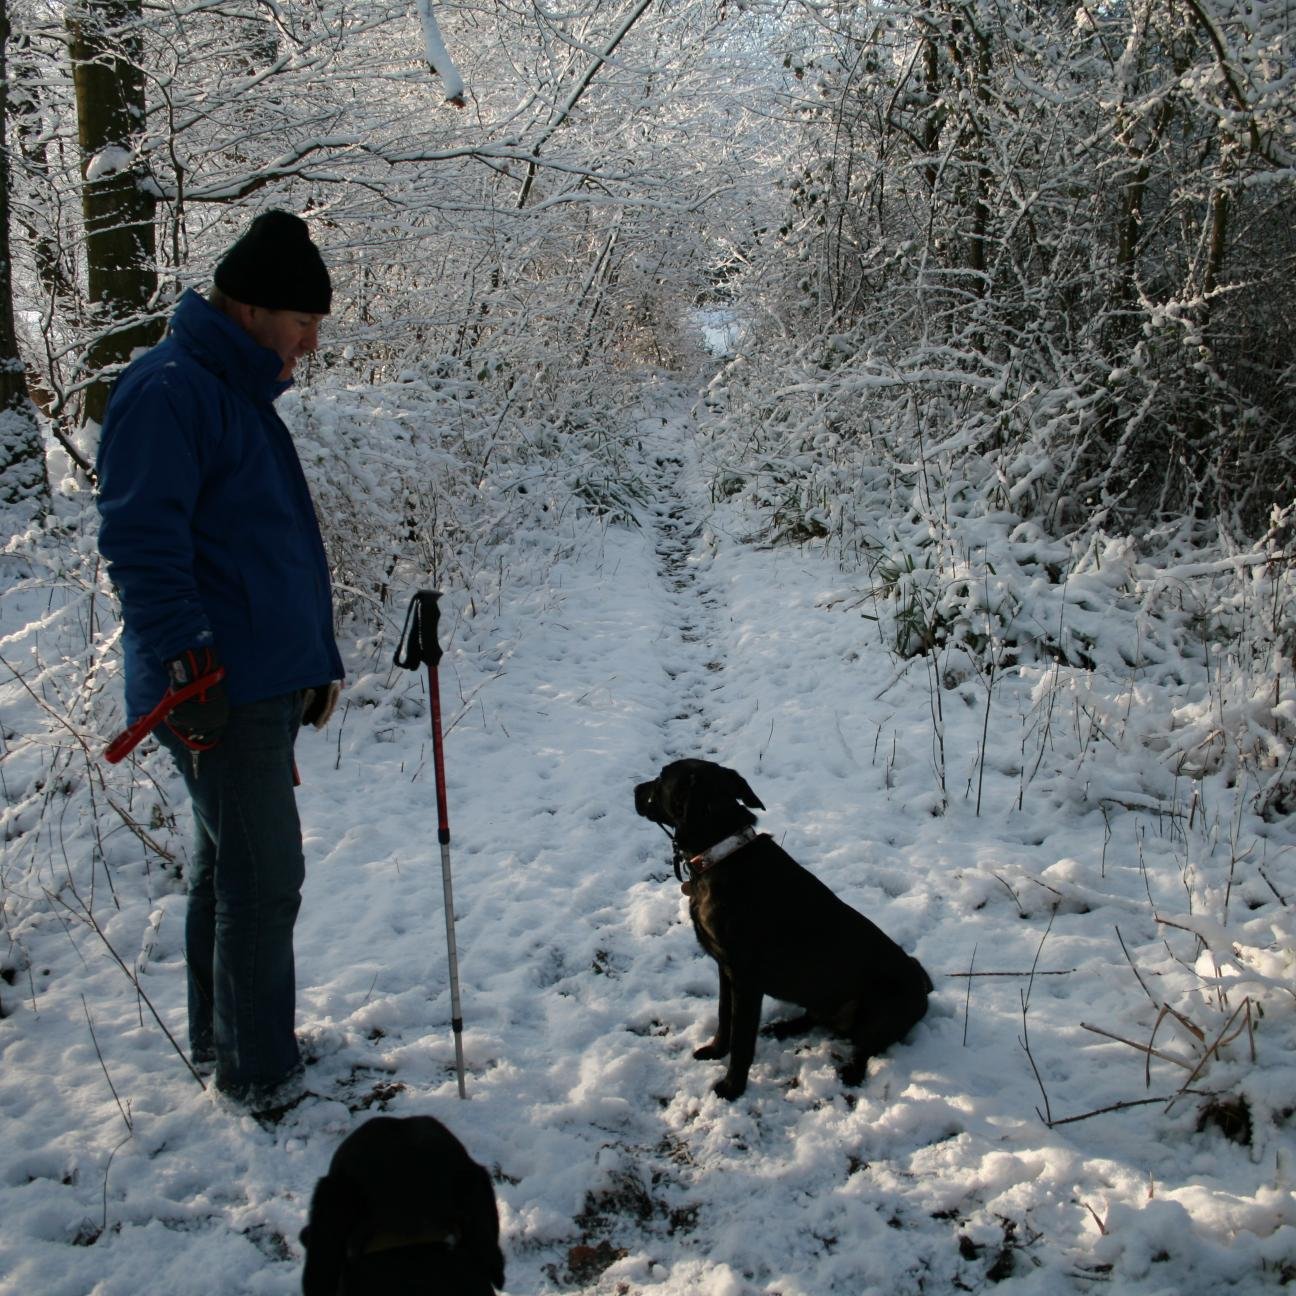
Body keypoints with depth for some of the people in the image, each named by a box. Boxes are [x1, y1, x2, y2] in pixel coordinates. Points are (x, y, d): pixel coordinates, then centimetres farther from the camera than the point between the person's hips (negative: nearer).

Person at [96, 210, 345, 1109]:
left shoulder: (241, 395, 19)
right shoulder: (168, 389, -13)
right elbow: (139, 538, -21)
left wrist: (318, 661, 23)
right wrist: (187, 660, -26)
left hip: (268, 684, 10)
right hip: (221, 692, -10)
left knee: (231, 868, 18)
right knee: (264, 879, -4)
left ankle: (223, 1044, 32)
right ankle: (260, 1077, 9)